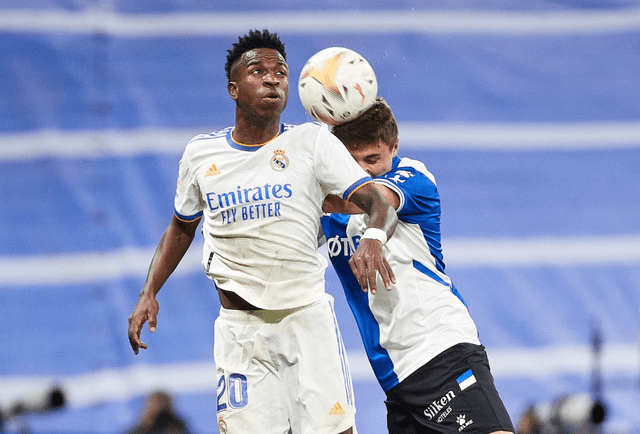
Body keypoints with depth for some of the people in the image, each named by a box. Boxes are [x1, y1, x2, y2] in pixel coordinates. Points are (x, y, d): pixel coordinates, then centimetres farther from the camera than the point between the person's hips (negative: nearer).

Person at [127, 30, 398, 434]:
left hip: (308, 317, -2)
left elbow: (380, 204, -13)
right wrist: (149, 293, 10)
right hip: (239, 326, 2)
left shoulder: (313, 141, -3)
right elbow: (181, 229, 22)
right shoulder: (201, 153, 5)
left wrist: (374, 239, -35)